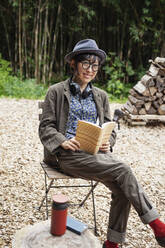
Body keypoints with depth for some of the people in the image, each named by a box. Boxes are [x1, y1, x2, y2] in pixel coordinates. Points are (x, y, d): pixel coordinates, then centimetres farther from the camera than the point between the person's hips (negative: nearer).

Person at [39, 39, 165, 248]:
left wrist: (106, 143, -6)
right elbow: (46, 127, 1)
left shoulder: (101, 96, 16)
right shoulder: (56, 92, 5)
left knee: (122, 189, -22)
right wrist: (64, 142, -19)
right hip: (69, 153, -4)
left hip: (97, 153, 4)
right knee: (122, 170, -25)